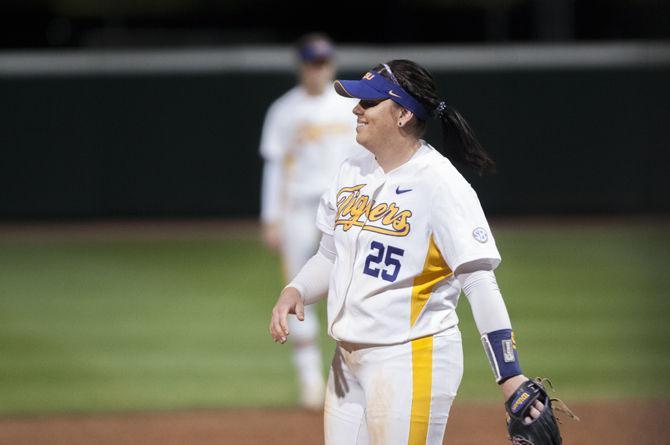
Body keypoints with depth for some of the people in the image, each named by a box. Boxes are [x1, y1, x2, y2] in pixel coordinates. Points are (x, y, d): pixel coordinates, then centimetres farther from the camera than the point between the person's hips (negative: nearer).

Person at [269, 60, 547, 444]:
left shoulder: (440, 183, -13)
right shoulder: (353, 172, 11)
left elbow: (479, 280, -18)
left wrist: (510, 376, -25)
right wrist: (295, 291, -1)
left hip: (412, 361, -8)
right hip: (348, 362, 8)